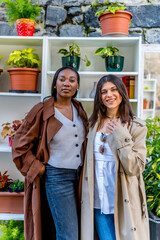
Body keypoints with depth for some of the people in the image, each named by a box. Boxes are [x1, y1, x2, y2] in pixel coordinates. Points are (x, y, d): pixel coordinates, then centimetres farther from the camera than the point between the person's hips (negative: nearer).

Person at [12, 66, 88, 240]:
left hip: (79, 175, 6)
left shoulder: (79, 109, 10)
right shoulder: (42, 111, -7)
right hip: (56, 176, -6)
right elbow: (20, 146, -4)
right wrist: (39, 169, -8)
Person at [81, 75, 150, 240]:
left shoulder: (136, 127, -5)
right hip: (98, 201, 3)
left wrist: (121, 136, -19)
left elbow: (135, 169, -13)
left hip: (123, 202, -3)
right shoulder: (94, 123, 7)